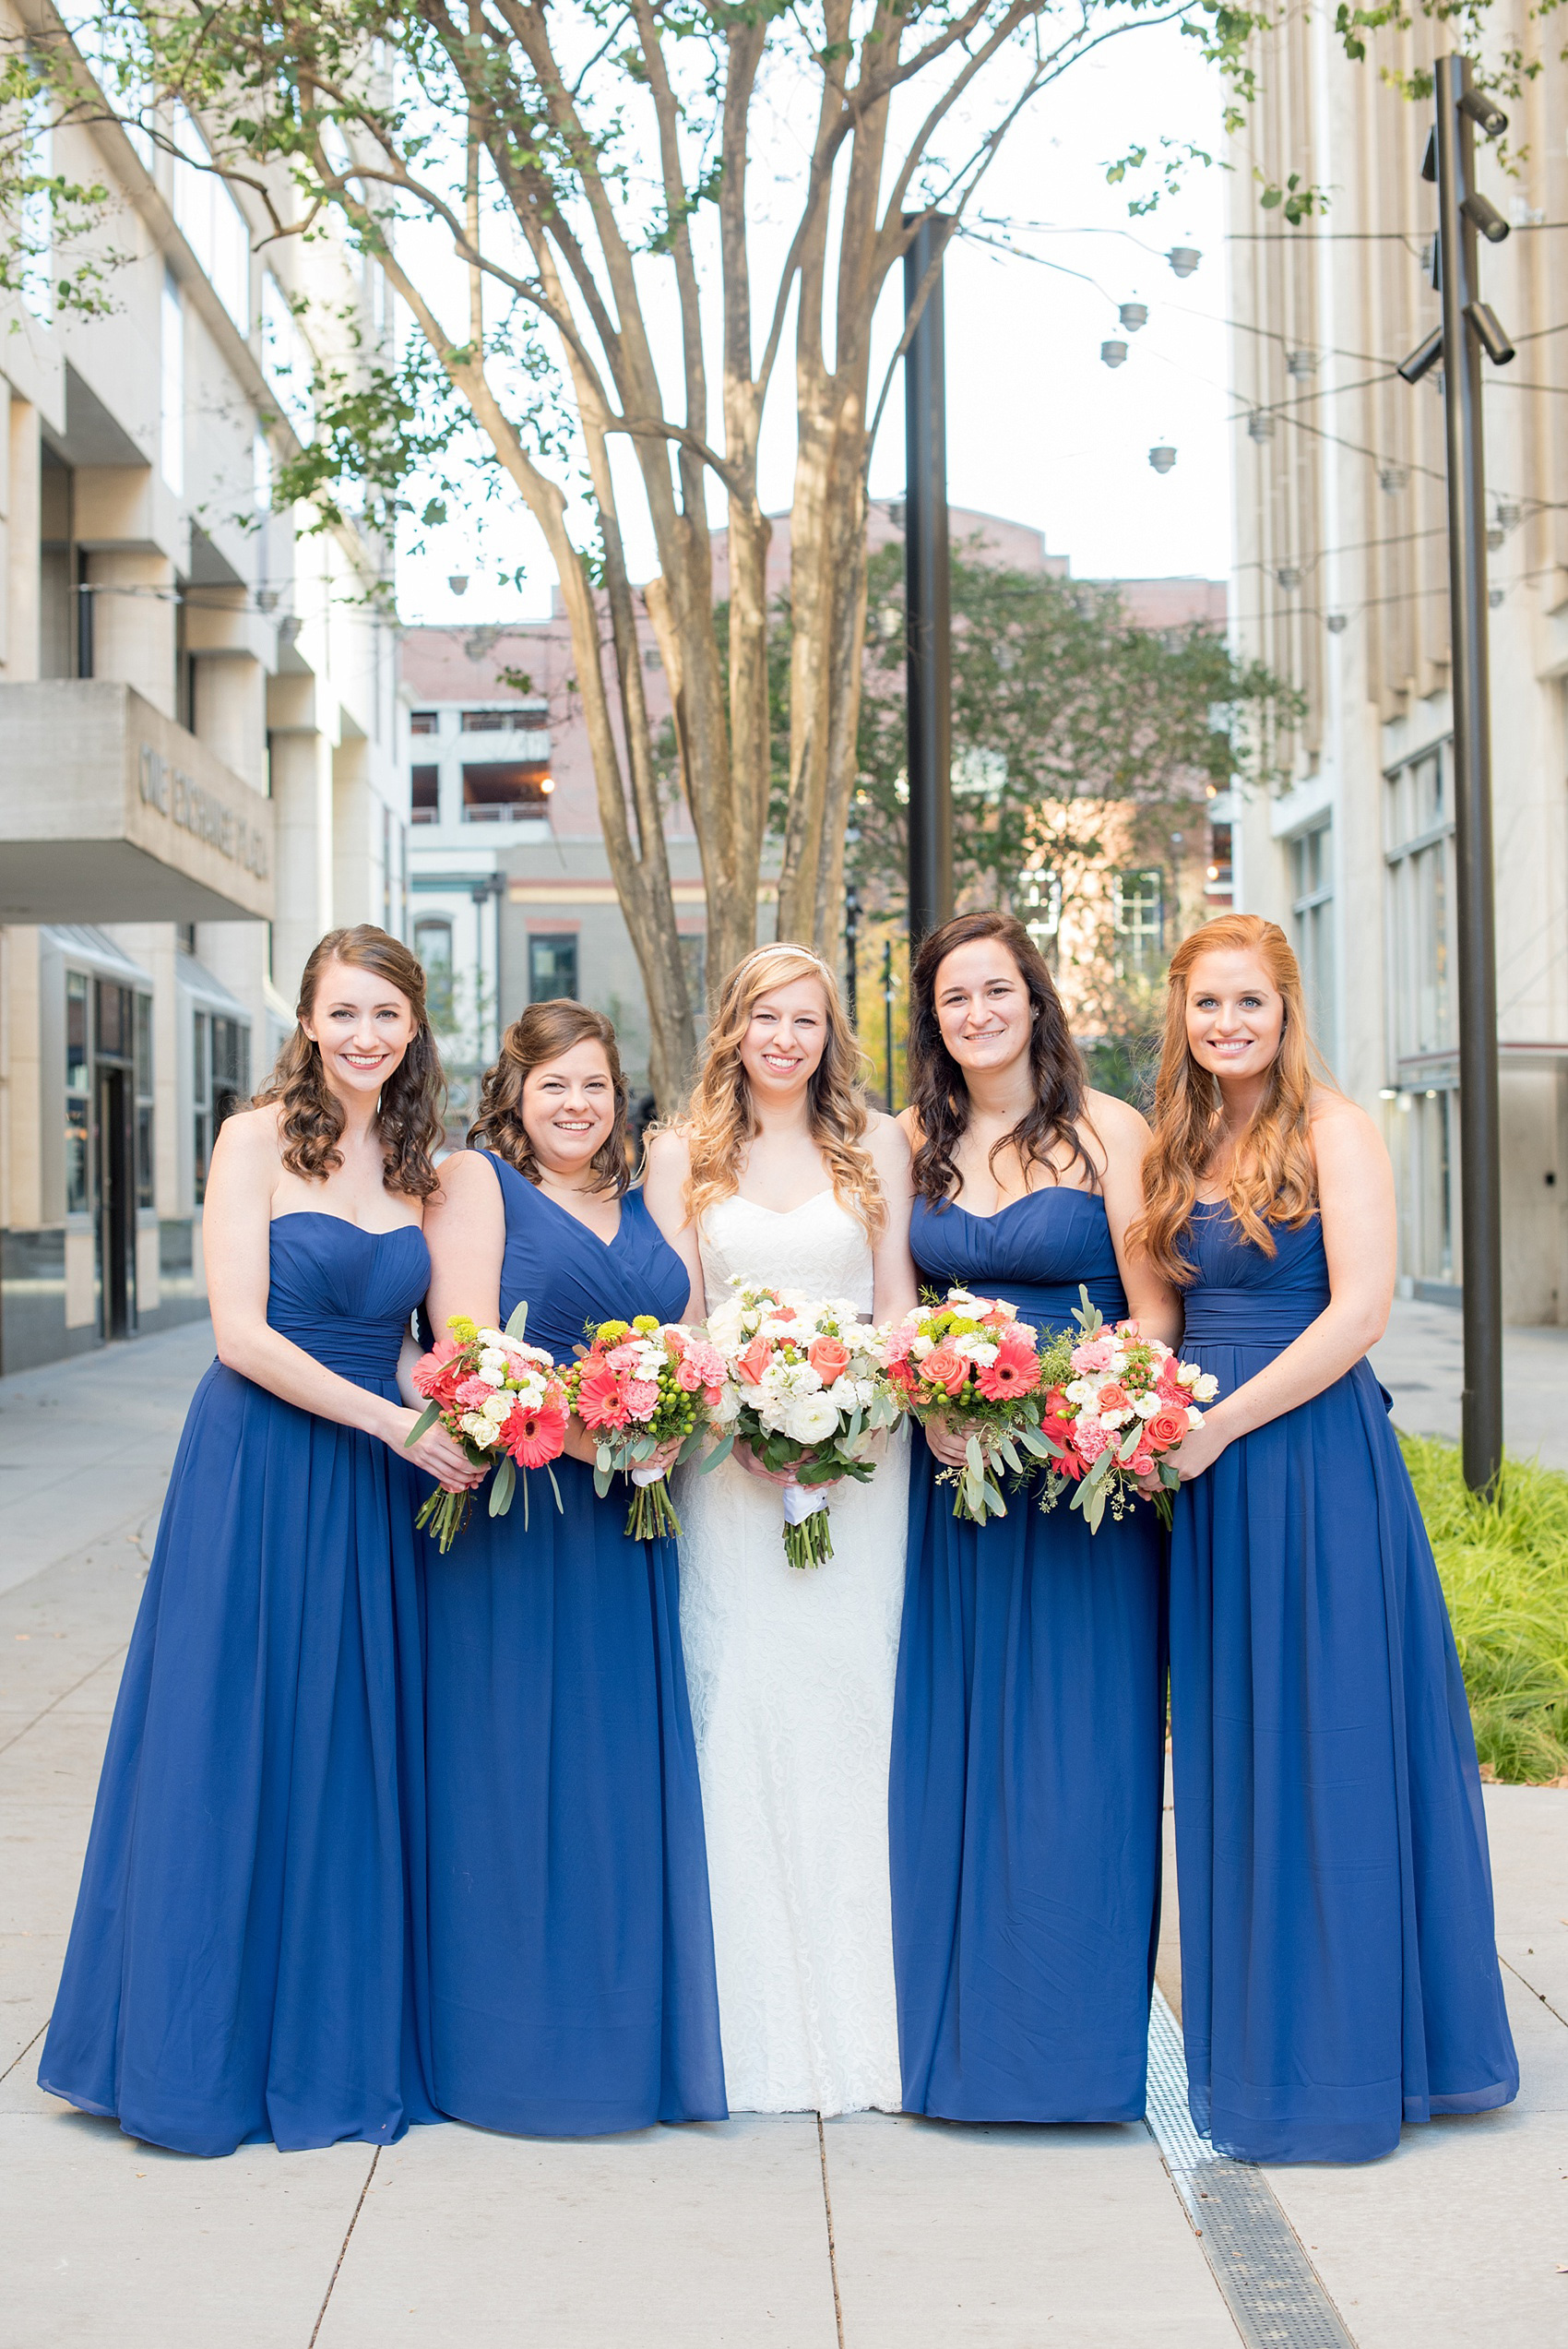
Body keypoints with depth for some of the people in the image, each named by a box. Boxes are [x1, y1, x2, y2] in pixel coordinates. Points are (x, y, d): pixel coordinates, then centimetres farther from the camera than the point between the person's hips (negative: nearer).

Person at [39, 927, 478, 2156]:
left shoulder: (420, 1167, 9)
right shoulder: (257, 1140, -6)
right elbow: (242, 1332, -13)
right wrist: (393, 1421, -17)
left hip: (377, 1479, 5)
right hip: (259, 1465, -5)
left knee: (358, 1745, 8)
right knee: (233, 1744, 1)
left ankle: (342, 2041, 21)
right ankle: (207, 2047, 15)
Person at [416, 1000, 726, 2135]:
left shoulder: (642, 1199, 18)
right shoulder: (475, 1181, 0)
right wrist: (580, 1430, -21)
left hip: (631, 1515, 6)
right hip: (514, 1509, -6)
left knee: (628, 1762, 8)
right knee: (520, 1762, -2)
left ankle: (629, 2027, 19)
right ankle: (522, 2041, 8)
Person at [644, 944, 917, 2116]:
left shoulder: (877, 1144, 9)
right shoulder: (682, 1154, 9)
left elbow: (898, 1302, 6)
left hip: (860, 1458, 0)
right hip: (725, 1462, 0)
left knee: (850, 1704, -1)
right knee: (741, 1708, -3)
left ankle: (858, 2013, 7)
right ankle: (761, 2026, 5)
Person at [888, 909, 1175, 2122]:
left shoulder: (1108, 1131, -4)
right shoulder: (917, 1142, 10)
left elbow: (1155, 1314, -6)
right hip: (954, 1475, 4)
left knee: (1076, 1743, 0)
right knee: (956, 1739, 7)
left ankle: (1077, 2032, 12)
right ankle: (966, 2027, 19)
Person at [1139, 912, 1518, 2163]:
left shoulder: (1332, 1130, -7)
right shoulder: (1183, 1147, 14)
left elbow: (1360, 1310, -16)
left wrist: (1215, 1428, -15)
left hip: (1316, 1461, -7)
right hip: (1213, 1478, 7)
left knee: (1332, 1745, -1)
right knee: (1232, 1753, 11)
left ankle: (1349, 2055, 11)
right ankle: (1258, 2039, 24)